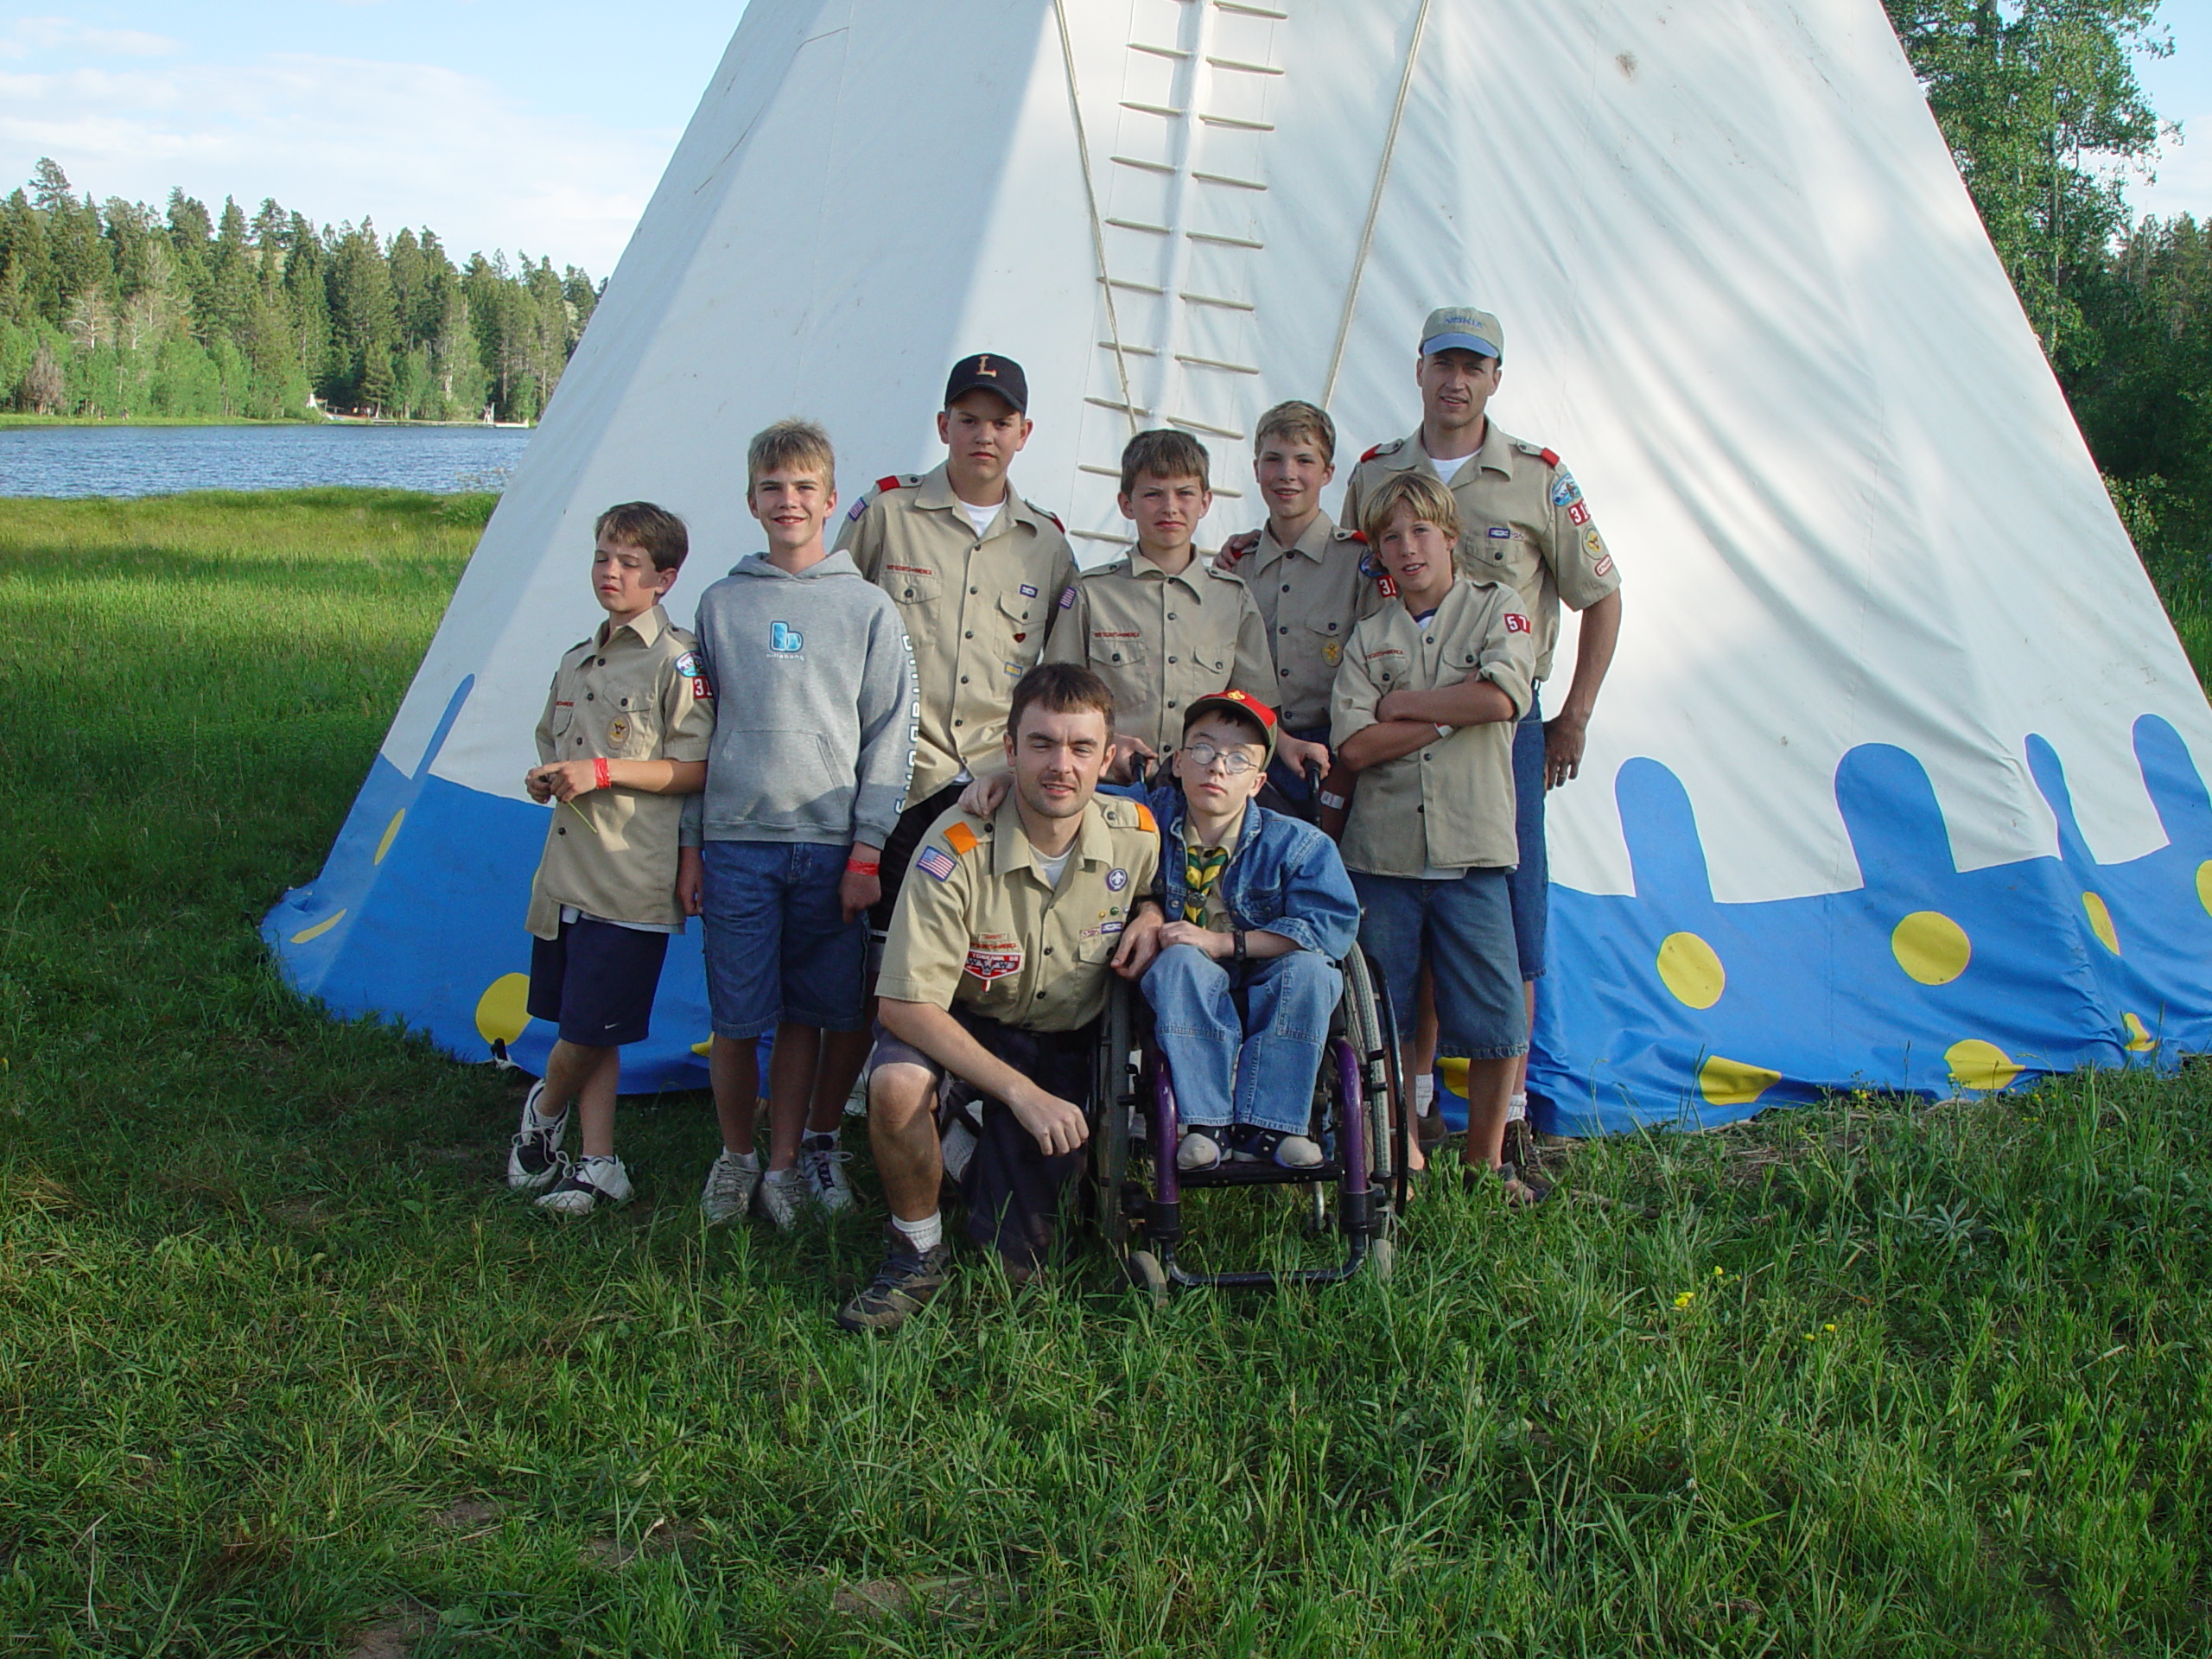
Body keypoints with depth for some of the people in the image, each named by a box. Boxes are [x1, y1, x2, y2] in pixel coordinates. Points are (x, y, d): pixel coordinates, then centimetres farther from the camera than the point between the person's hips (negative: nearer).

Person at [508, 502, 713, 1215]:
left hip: (631, 885, -7)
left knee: (589, 1032, -5)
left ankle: (546, 1111, 22)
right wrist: (544, 778, 6)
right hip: (569, 874, 7)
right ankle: (597, 1165, 18)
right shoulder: (576, 662, 16)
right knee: (584, 1032, 10)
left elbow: (698, 770, -12)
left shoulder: (676, 661, -8)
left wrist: (603, 771, -18)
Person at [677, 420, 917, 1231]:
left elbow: (889, 735, 3)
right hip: (737, 839, 1)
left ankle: (786, 1162, 17)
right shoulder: (721, 604, 8)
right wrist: (690, 844, 7)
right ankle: (735, 1158, 22)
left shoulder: (867, 607, 4)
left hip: (829, 844, -1)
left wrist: (867, 851, -3)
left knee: (806, 1017, 4)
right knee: (736, 1018, 3)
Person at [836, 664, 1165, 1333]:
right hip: (962, 1028, -2)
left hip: (1065, 1047, 3)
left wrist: (1152, 912, -12)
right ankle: (917, 1254, -10)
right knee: (898, 1085, -39)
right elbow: (903, 1004, -28)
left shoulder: (1136, 836, -13)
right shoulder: (958, 849, -27)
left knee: (1011, 1265, -4)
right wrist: (1019, 1090, -35)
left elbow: (1155, 887, 15)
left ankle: (977, 1158, 32)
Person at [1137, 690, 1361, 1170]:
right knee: (1180, 961, -32)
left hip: (1270, 1004, 0)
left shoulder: (1297, 844, -5)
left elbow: (1331, 924, -18)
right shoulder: (1152, 821, 1)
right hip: (1186, 1006, 0)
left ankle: (1263, 1127, -29)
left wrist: (1222, 942, -23)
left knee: (1309, 968, -31)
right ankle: (1205, 1123, -35)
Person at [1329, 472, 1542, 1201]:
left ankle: (1485, 1158, 14)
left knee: (1494, 1017, -1)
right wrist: (1450, 717, -8)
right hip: (1382, 852, 2)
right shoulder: (1368, 637, 11)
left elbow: (1501, 697, -13)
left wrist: (1403, 704, -4)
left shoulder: (1497, 607, 6)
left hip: (1472, 848, -2)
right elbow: (1354, 745, -4)